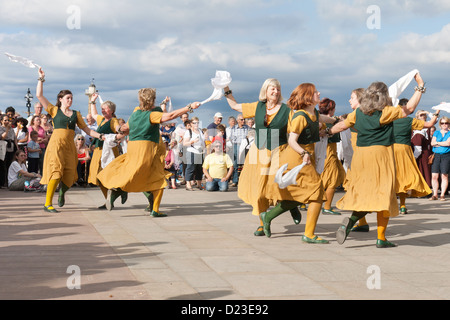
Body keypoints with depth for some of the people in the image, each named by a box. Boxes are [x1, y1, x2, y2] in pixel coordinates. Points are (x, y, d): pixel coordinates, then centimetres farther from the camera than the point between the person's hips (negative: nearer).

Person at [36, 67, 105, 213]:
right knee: (56, 171, -17)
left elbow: (86, 129, 16)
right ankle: (48, 204, -15)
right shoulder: (54, 110, 6)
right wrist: (41, 79, 1)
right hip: (56, 144, -4)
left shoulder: (76, 114, 16)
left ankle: (62, 192, 37)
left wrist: (100, 136, 6)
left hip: (70, 146, 4)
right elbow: (39, 95, 1)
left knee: (69, 176, 2)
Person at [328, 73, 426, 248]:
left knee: (364, 194, 14)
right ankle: (381, 238, 1)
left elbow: (342, 125, 19)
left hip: (360, 155, 6)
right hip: (380, 156, -6)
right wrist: (420, 87, 9)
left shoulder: (358, 112, 7)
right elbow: (409, 109, 0)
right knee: (384, 195, 1)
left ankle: (351, 220, -12)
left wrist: (328, 132, 37)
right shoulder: (385, 113, -8)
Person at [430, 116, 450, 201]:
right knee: (434, 176, -4)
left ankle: (442, 195, 1)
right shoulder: (436, 132, 16)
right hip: (436, 155, 2)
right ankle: (435, 195, 2)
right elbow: (432, 143, 3)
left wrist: (437, 143, -2)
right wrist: (443, 144, -5)